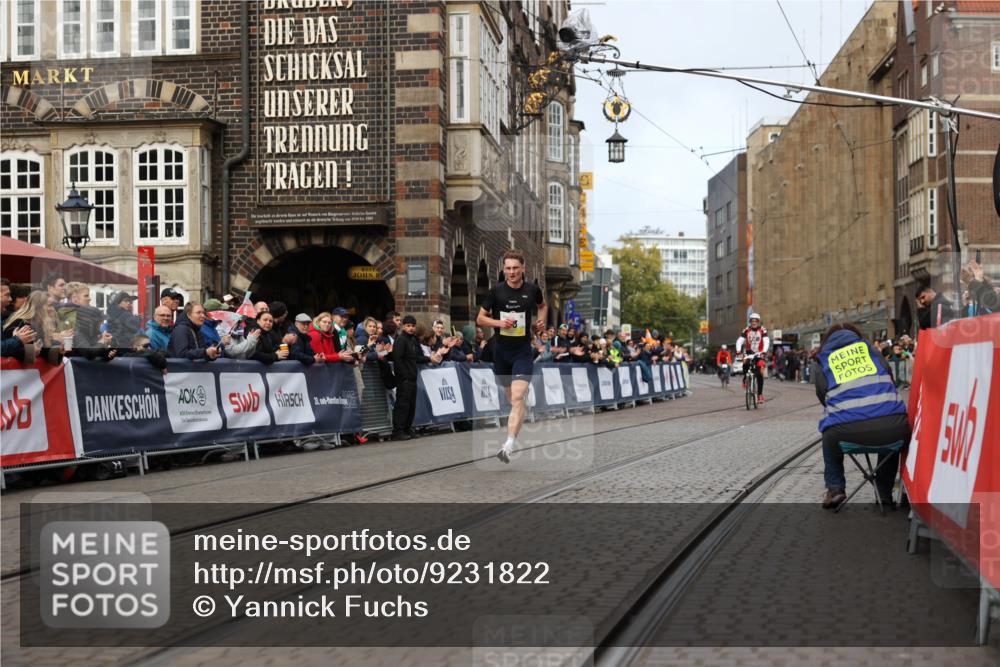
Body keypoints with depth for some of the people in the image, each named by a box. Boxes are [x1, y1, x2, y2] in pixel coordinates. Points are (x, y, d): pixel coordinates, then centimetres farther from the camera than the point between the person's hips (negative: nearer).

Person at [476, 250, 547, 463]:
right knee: (511, 397, 16)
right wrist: (499, 322, -16)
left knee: (517, 398, -18)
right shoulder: (496, 291, -5)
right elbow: (480, 318, 2)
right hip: (501, 351, 2)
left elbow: (542, 305, 22)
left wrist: (541, 320, 1)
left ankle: (509, 446, -25)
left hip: (523, 352, -2)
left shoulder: (532, 289, -2)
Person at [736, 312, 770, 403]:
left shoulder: (762, 330, -8)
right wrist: (738, 350, -31)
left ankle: (760, 394, -4)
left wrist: (764, 351, -37)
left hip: (759, 354, -1)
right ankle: (745, 378, -2)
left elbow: (766, 341, -18)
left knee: (759, 374, -10)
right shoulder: (746, 330, -3)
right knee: (745, 363, -31)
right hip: (749, 352, 1)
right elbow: (739, 340, -11)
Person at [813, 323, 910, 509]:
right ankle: (885, 494, 38)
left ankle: (834, 488, 26)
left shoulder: (823, 361, 20)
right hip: (891, 428, 1)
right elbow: (889, 378, 26)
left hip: (846, 430, -1)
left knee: (830, 436, 37)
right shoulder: (869, 348, 25)